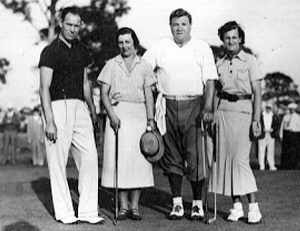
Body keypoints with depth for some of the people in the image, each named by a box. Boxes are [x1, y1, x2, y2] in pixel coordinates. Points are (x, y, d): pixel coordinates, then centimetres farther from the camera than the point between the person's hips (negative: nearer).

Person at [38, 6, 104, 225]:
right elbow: (44, 88, -9)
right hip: (58, 106, -6)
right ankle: (64, 211, 9)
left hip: (79, 107, 6)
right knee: (58, 161, 0)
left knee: (90, 157, -2)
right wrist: (49, 121, -16)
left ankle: (88, 210, 4)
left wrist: (92, 110, 21)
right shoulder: (50, 51, -4)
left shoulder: (82, 50, 15)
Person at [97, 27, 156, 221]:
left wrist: (151, 119, -3)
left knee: (139, 160, -2)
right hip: (118, 113, -1)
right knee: (119, 159, -3)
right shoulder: (111, 65, 6)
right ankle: (123, 206, 3)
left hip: (139, 114, 1)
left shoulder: (144, 66, 9)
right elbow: (104, 93, 2)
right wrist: (112, 115, -12)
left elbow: (149, 95, 6)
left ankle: (134, 206, 5)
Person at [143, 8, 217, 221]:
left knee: (195, 155, -6)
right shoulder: (160, 47, 8)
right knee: (172, 156, 4)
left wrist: (208, 107, -12)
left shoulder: (202, 48, 6)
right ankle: (177, 203, 12)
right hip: (168, 106, 2)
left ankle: (197, 203, 5)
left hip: (193, 105, -2)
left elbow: (210, 80, 0)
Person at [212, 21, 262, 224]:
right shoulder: (220, 64, 12)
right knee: (226, 158, 2)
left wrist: (256, 120, -12)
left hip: (243, 110, -4)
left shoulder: (250, 61, 0)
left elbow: (257, 93, -4)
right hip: (223, 111, 5)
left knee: (241, 159, -11)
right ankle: (237, 206, 9)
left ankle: (254, 207, -6)